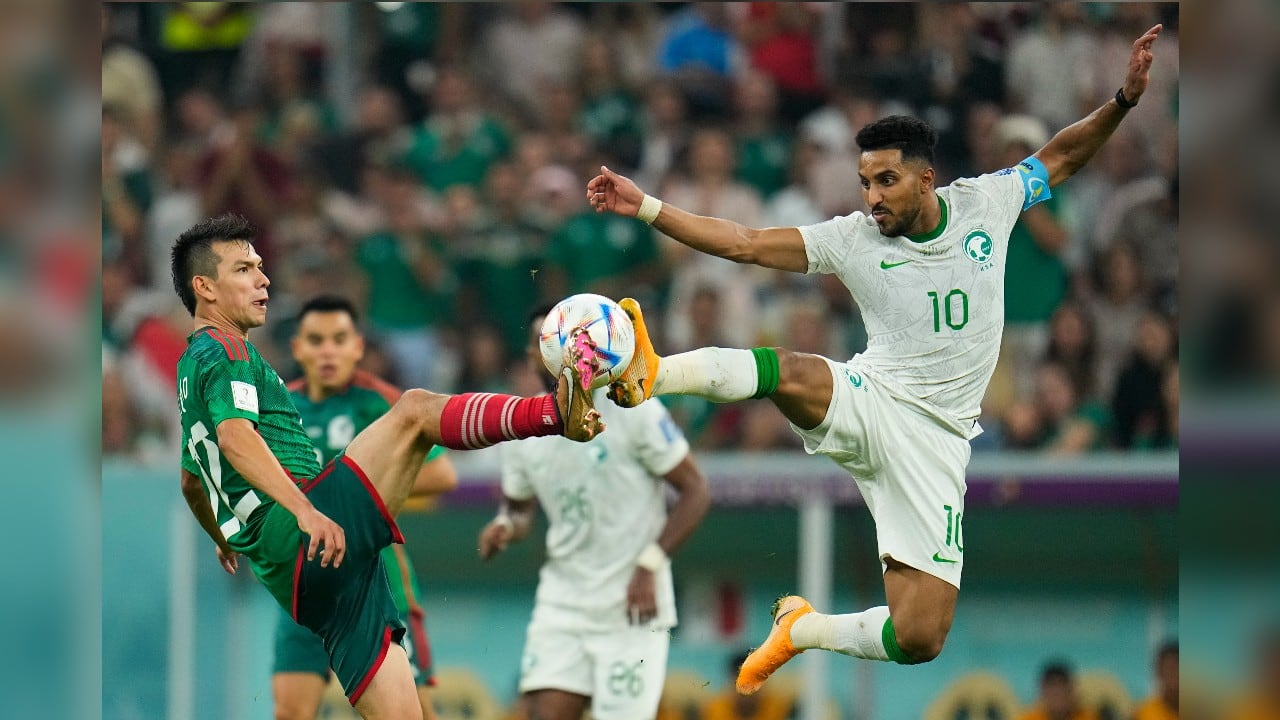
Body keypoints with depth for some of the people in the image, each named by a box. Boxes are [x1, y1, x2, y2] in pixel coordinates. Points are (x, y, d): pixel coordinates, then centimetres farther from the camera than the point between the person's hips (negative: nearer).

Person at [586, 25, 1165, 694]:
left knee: (918, 639, -9)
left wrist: (1124, 100, 1)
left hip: (934, 437, 2)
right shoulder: (853, 239, -4)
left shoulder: (985, 203, 1)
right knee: (792, 373, -39)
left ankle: (801, 628, 18)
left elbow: (1061, 155, 16)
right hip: (866, 406, -1)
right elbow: (743, 242, -7)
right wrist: (645, 207, -17)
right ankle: (649, 375, -58)